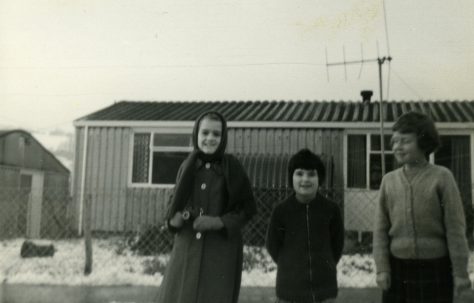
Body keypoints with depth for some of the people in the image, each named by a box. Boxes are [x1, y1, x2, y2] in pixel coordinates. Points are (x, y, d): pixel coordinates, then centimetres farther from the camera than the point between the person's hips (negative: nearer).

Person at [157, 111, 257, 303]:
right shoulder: (187, 167, 7)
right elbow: (175, 205, 15)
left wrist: (219, 222, -14)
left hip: (220, 252, -3)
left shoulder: (231, 167, -1)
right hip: (187, 249, 3)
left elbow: (248, 208, 1)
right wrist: (173, 219, -7)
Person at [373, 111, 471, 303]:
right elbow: (381, 229, 3)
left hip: (434, 268, -3)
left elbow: (455, 228, -7)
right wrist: (382, 268, -2)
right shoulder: (389, 180, 3)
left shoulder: (441, 177, -7)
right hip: (397, 268, 3)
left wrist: (460, 272, -7)